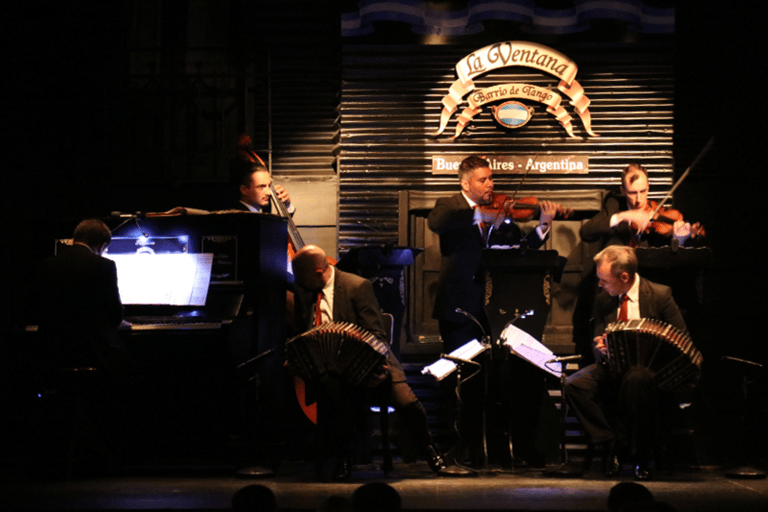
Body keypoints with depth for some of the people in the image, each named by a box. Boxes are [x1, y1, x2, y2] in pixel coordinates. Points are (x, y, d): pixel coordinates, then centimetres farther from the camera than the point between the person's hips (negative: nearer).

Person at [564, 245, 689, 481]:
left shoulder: (660, 294, -2)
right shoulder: (603, 299, 11)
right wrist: (600, 348, -11)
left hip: (649, 368, -4)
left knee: (636, 380, -41)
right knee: (574, 384, -24)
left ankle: (641, 457, -23)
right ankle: (609, 444, -10)